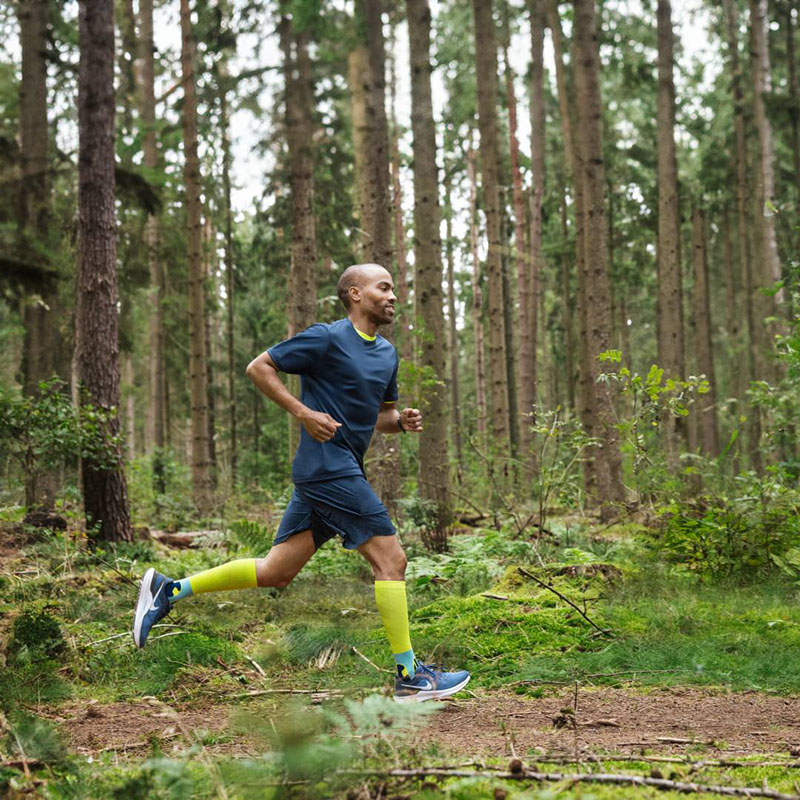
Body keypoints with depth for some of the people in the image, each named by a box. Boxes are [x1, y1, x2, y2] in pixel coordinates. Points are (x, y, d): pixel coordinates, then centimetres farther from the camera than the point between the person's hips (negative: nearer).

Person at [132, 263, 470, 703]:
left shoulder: (387, 353, 17)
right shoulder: (328, 338, -8)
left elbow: (379, 413, 28)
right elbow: (259, 367, -4)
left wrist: (401, 420, 5)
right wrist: (303, 412, -13)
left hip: (340, 472, 9)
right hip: (328, 465, -9)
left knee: (275, 571, 9)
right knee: (390, 559, -7)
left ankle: (170, 590, 17)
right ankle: (410, 675, 1)